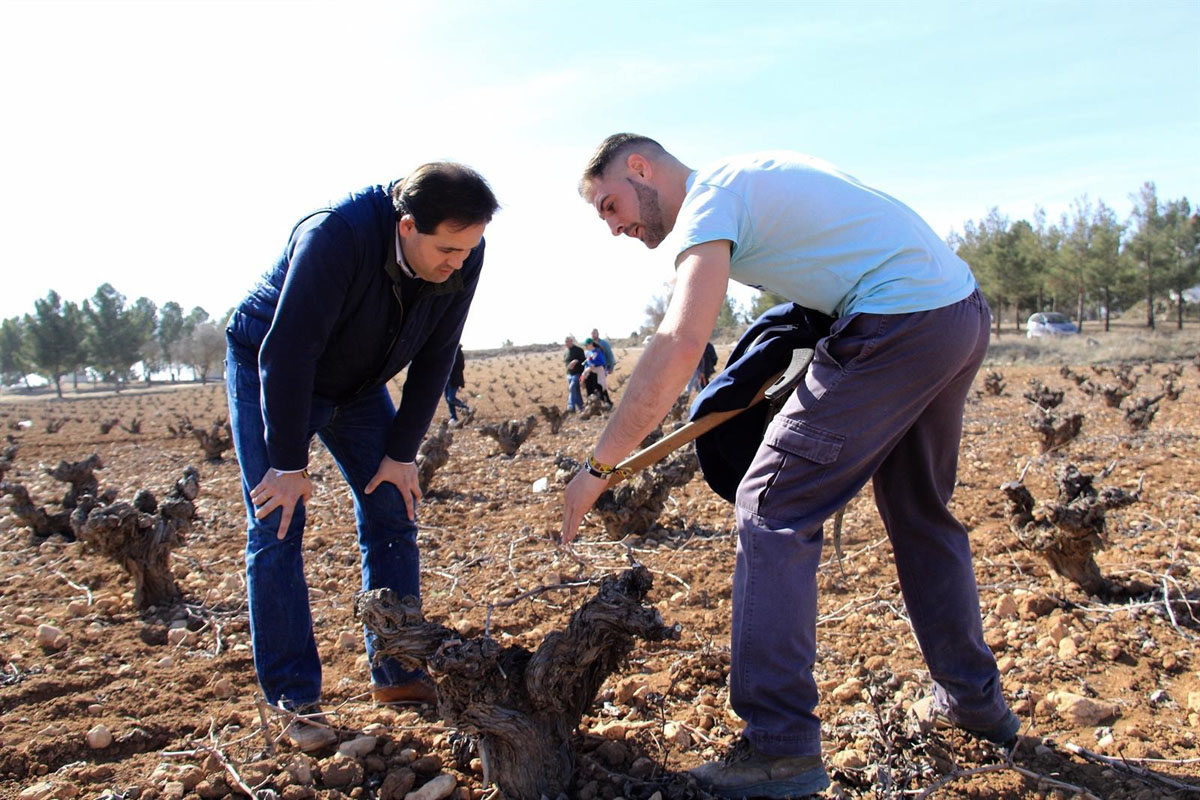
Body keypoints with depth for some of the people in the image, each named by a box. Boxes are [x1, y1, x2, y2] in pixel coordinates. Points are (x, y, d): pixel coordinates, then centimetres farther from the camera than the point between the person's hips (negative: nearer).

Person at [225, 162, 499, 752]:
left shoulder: (462, 257, -20)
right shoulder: (335, 236, -36)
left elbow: (434, 359, -10)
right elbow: (286, 353, -32)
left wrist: (402, 452, -10)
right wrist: (290, 464, -26)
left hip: (359, 384, 5)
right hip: (265, 369, -5)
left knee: (392, 514, 0)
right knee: (277, 525, -9)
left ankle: (397, 674, 11)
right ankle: (294, 701, 0)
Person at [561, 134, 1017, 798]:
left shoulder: (708, 201, -9)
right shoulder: (748, 176, 20)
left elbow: (678, 348, -23)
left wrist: (598, 466, -19)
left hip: (899, 319, -10)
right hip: (966, 309, 10)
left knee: (773, 508, -7)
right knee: (921, 512, 22)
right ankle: (974, 700, 35)